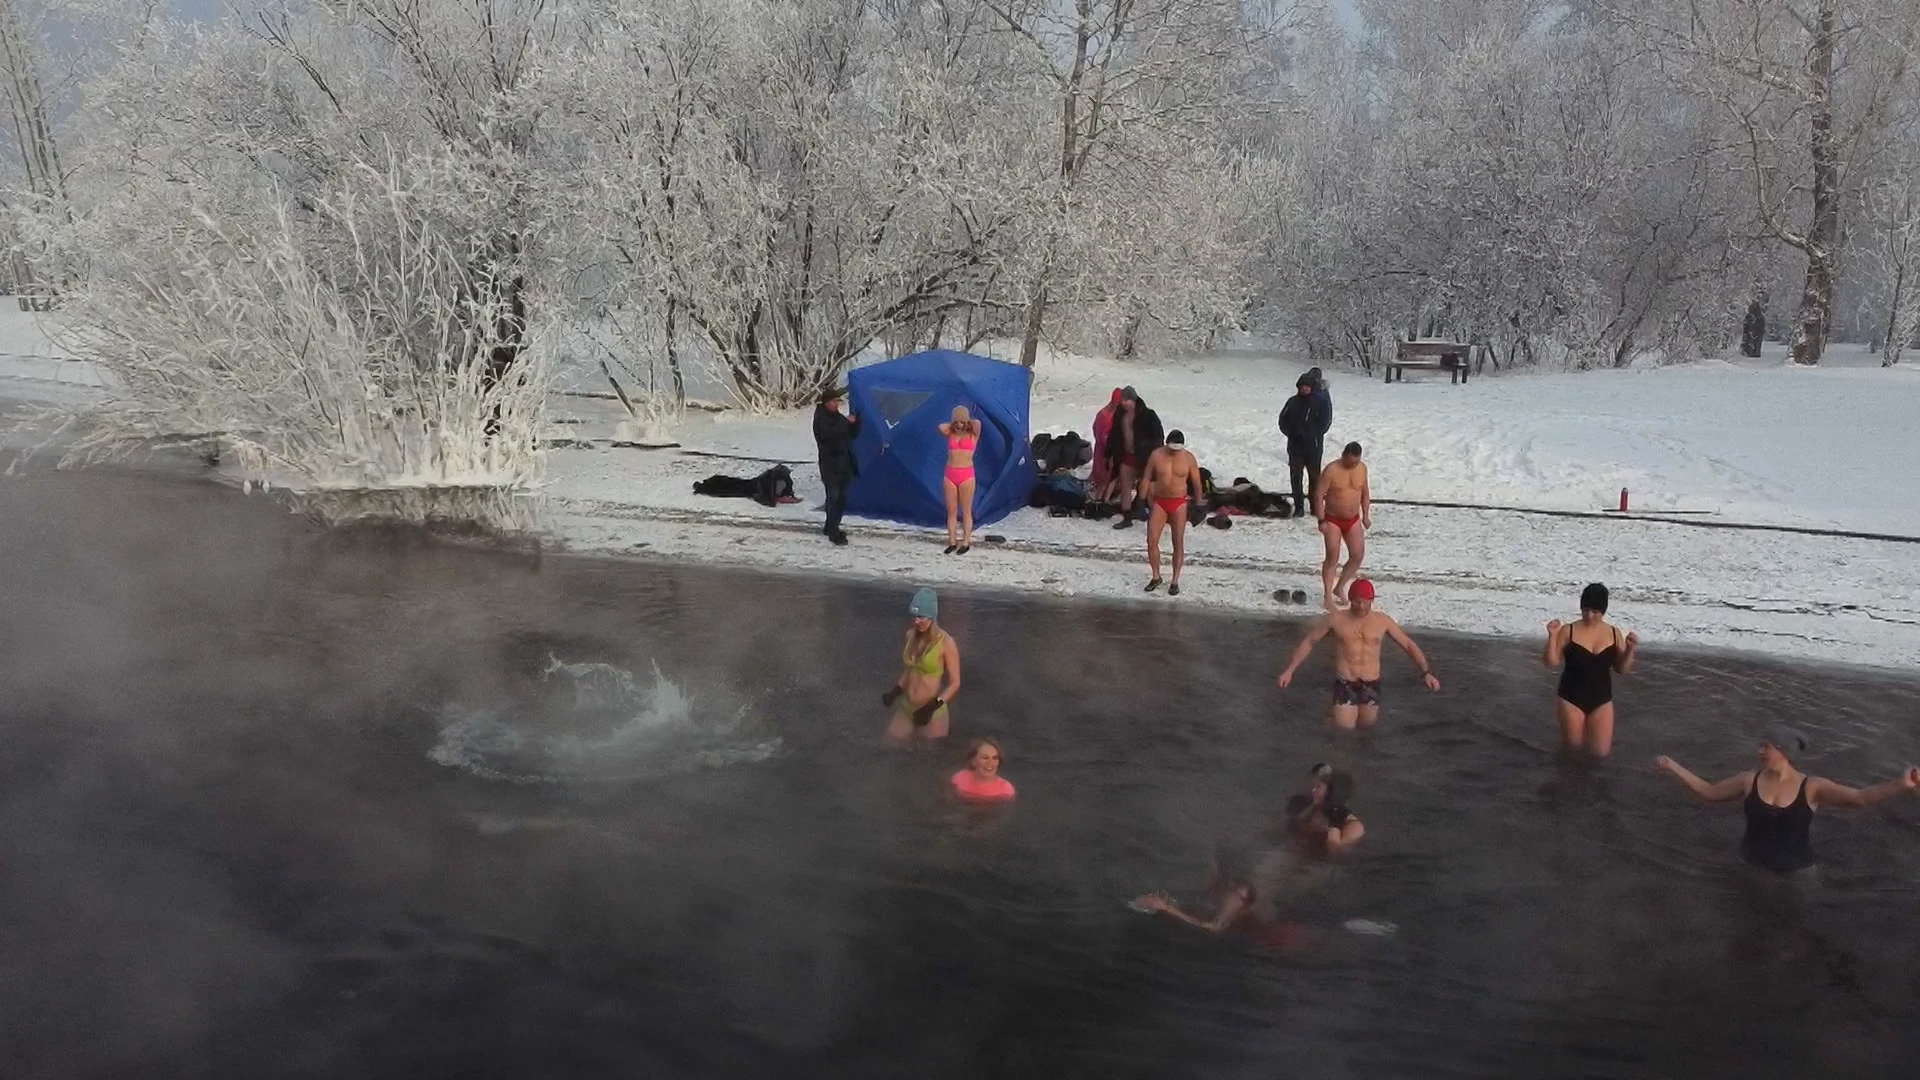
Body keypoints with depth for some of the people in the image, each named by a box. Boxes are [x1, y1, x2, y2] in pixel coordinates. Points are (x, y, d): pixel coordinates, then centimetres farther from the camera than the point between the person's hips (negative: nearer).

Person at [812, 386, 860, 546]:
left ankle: (831, 527, 24)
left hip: (844, 463, 8)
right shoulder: (820, 418, -9)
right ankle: (834, 533, -7)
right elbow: (829, 434, -27)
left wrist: (855, 421, -4)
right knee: (834, 498, -9)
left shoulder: (839, 416, 14)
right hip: (830, 465, -7)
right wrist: (846, 422, -24)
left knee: (841, 498, 12)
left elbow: (853, 435, 14)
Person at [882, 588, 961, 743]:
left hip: (931, 711, -6)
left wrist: (934, 706, -23)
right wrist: (895, 691, 0)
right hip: (906, 707, 6)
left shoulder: (946, 643, -17)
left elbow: (954, 682, -13)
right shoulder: (910, 635, 1)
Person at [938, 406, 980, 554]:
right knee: (951, 510, 5)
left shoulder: (972, 435, 1)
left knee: (966, 511, 3)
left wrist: (966, 422, 2)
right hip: (950, 474, 3)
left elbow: (977, 423, -17)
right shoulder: (951, 434, 8)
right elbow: (941, 427, -11)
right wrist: (953, 424, 5)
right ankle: (952, 541, 11)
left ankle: (966, 542, 9)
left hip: (966, 475, -3)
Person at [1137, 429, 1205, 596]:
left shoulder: (1188, 458, -8)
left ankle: (1175, 581, 10)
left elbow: (1196, 483, -1)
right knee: (1151, 541, -1)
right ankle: (1156, 577, 16)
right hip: (1159, 502, 1)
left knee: (1178, 543, 1)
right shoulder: (1156, 456, -6)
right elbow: (1146, 479, 3)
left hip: (1179, 503, -1)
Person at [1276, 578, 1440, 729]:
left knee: (1367, 724, 13)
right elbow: (1308, 642, 1)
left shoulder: (1382, 620, -1)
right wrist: (1290, 670, -5)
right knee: (1344, 727, -11)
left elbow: (1409, 645, 5)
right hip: (1345, 684, -2)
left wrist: (1426, 672, -5)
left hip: (1371, 685, 2)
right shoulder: (1335, 618, -5)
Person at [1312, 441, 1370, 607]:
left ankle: (1340, 588, 20)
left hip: (1353, 520, 5)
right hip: (1333, 520, -5)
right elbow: (1319, 496, -16)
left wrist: (1366, 515, 8)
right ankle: (1327, 595, 5)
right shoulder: (1331, 471, -18)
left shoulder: (1362, 468, -2)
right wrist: (1321, 521, -19)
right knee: (1332, 558, -5)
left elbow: (1365, 493, 12)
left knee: (1358, 555, 2)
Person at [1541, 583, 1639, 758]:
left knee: (1600, 752, 0)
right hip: (1572, 697, -2)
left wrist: (1630, 650, -14)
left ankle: (1589, 729, 31)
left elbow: (1622, 669, 4)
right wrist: (1552, 636, -22)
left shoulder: (1614, 633, -1)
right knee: (1573, 746, 5)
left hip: (1601, 699, 2)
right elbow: (1551, 662, -10)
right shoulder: (1568, 631, -9)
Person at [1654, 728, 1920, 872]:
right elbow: (1708, 792, 3)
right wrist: (1673, 768, -2)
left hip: (1796, 875, -2)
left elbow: (1859, 797, -22)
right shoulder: (1749, 780, -5)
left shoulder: (1812, 787, -13)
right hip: (1753, 870, 2)